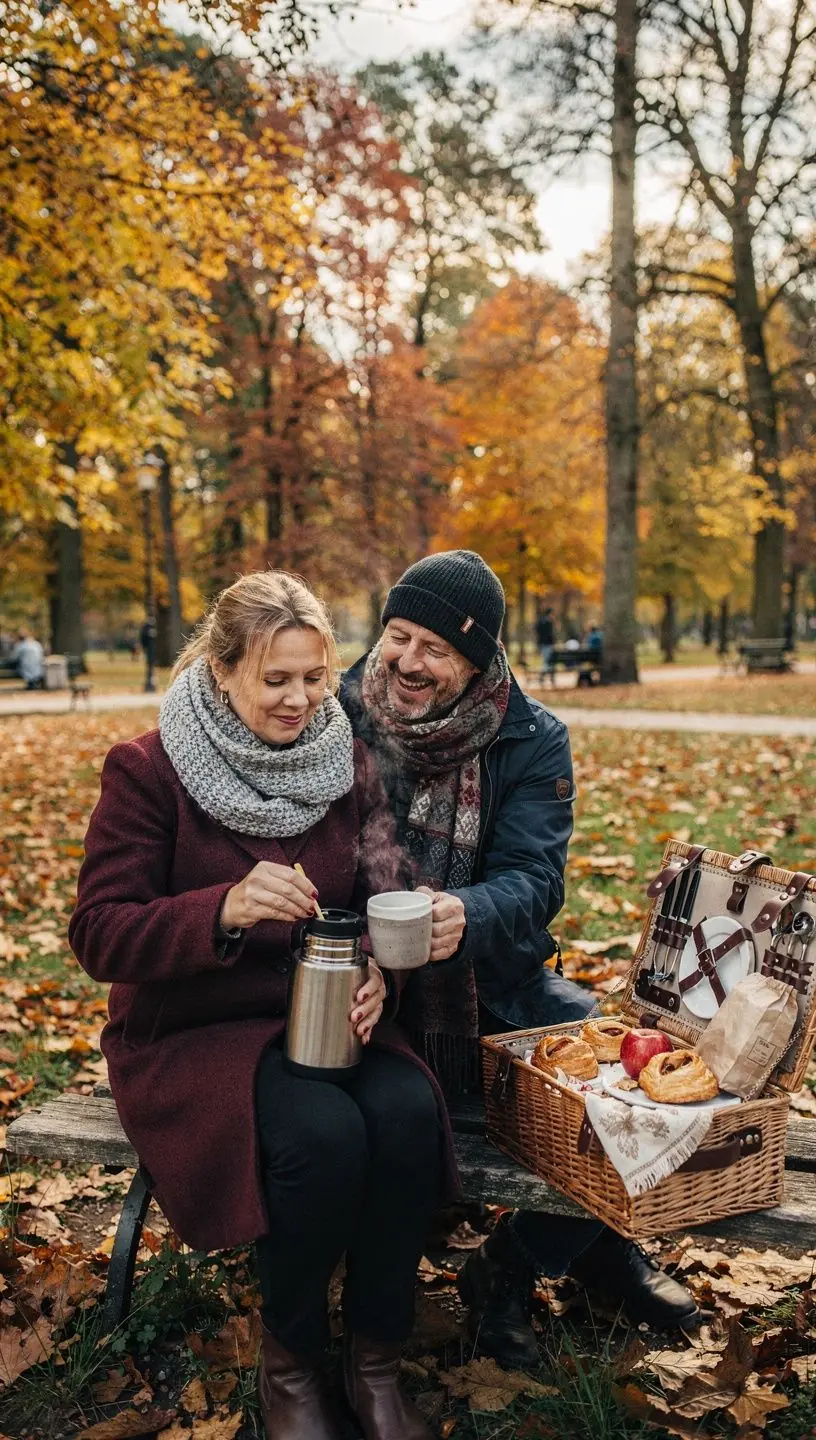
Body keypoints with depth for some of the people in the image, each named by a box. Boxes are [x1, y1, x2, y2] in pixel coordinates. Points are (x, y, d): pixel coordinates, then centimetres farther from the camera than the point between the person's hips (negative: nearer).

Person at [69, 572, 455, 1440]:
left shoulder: (346, 764, 3)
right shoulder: (147, 770, -9)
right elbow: (98, 935, -13)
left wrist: (376, 978, -16)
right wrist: (225, 910, -31)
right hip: (191, 1032, -4)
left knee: (409, 1109, -26)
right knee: (323, 1131, -30)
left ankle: (375, 1359, -3)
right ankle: (288, 1361, -1)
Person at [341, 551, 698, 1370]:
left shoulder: (532, 741, -4)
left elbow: (533, 879, -15)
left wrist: (466, 917, -40)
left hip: (489, 976, 2)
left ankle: (513, 1270, 8)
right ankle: (591, 1246, 1)